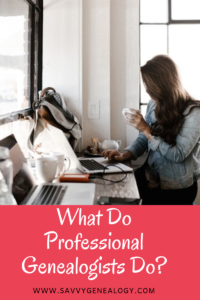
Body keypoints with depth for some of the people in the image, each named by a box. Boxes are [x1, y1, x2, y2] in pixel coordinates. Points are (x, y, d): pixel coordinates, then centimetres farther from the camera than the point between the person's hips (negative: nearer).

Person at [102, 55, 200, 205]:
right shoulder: (154, 104, 2)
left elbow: (178, 155, -20)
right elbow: (143, 140, 8)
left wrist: (146, 129, -22)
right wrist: (124, 155, -11)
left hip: (177, 187, -5)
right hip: (151, 177, 5)